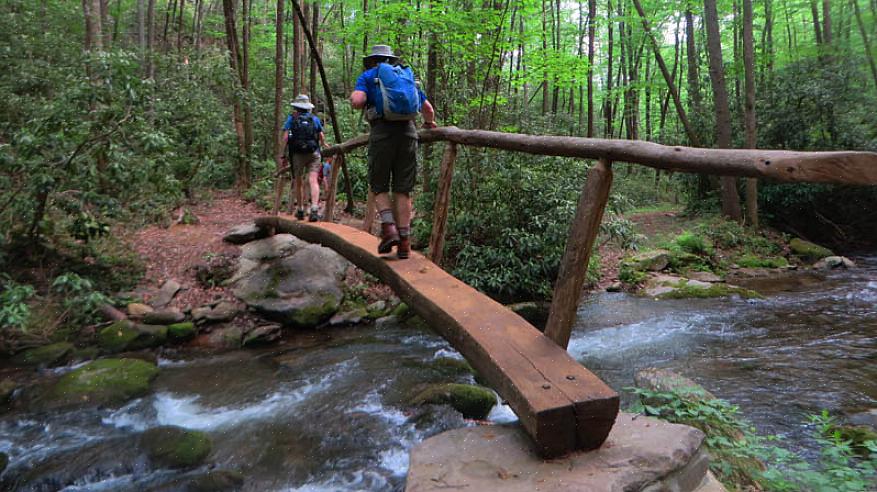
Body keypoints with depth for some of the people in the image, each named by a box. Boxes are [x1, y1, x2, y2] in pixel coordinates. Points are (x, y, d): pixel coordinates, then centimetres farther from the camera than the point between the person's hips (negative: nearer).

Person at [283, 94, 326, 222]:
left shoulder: (291, 118, 5)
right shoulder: (315, 118, 9)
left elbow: (285, 138, -3)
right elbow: (322, 137, 9)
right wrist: (322, 145, 30)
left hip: (297, 154, 0)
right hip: (314, 153, 0)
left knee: (298, 181, 14)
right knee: (313, 180, -8)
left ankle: (300, 210, 21)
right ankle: (315, 208, -27)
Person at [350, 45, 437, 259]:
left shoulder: (368, 76, 13)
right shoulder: (407, 75, 24)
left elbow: (357, 101, -7)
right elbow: (428, 108, 26)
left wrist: (354, 97, 17)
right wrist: (429, 123, 47)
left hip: (382, 132, -3)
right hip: (408, 131, 3)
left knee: (379, 186, 11)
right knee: (403, 190, 6)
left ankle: (389, 228, -8)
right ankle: (404, 242, 3)